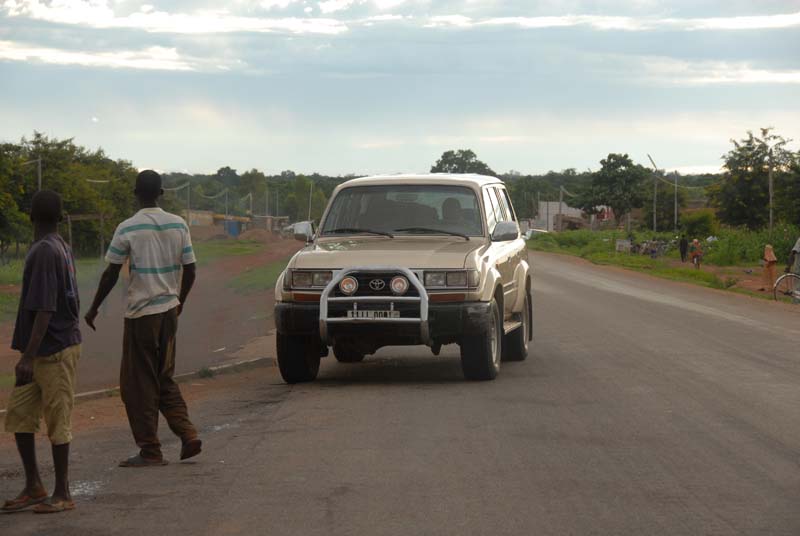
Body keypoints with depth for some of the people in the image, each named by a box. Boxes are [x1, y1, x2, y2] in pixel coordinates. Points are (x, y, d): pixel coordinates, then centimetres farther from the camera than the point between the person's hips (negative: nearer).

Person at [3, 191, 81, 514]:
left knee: (57, 422, -1)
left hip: (54, 351, -9)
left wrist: (28, 356, -24)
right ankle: (33, 487, 15)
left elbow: (45, 309, -23)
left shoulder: (44, 253, -17)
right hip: (45, 352, 9)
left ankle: (62, 494, 7)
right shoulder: (62, 249, 11)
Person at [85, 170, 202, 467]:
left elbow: (111, 274, -9)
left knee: (139, 384, 3)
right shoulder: (178, 225, 2)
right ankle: (188, 435, 5)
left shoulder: (128, 229, -11)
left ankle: (150, 451, 3)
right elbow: (189, 270, 6)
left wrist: (94, 308, 3)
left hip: (140, 313, -5)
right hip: (169, 310, 5)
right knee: (165, 379, 18)